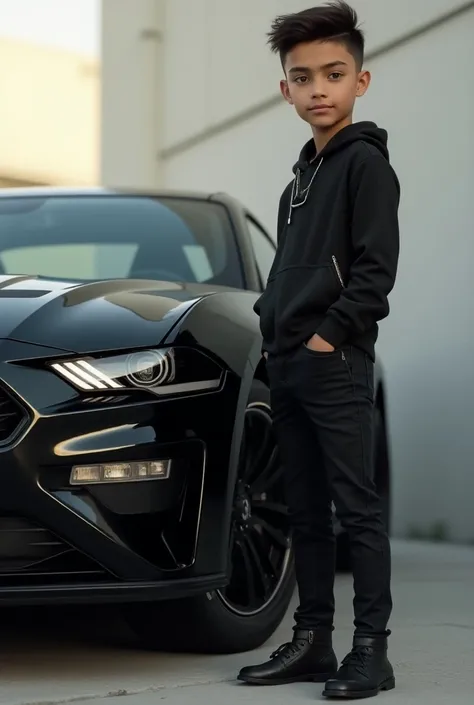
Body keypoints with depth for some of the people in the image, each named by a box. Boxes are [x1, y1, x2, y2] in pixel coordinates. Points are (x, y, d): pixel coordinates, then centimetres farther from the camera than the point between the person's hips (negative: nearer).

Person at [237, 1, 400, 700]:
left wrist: (328, 336, -15)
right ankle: (312, 642, 16)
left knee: (357, 507, -6)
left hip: (336, 366, -8)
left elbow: (377, 267, -14)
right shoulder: (304, 173, 20)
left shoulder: (366, 161, -5)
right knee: (306, 512, 10)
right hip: (288, 365, 8)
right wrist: (273, 328, 11)